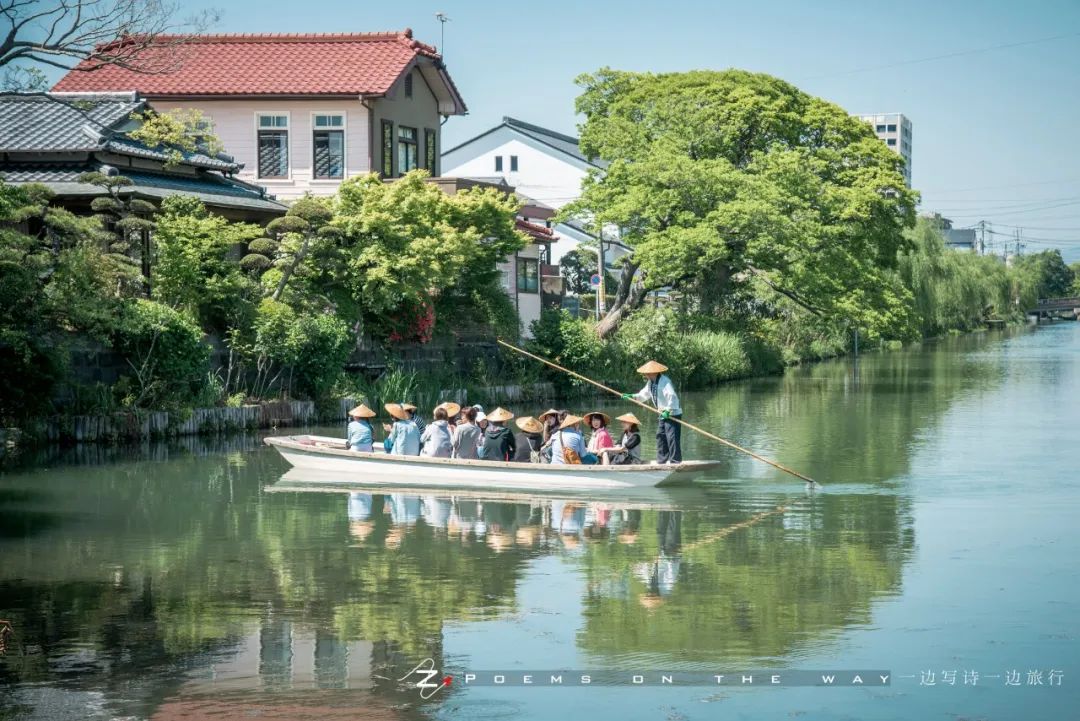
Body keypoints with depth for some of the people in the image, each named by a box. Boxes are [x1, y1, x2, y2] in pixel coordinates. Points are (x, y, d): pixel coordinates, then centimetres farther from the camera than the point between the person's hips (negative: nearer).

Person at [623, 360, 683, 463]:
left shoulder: (665, 381, -20)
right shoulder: (651, 383, 10)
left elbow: (672, 396, -29)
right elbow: (644, 395, 24)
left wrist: (668, 410, -34)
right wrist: (632, 396, 13)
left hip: (672, 414, -10)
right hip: (664, 415, 10)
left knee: (672, 438, -12)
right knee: (660, 436, 14)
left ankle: (675, 461, -9)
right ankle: (662, 461, 22)